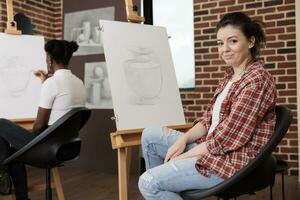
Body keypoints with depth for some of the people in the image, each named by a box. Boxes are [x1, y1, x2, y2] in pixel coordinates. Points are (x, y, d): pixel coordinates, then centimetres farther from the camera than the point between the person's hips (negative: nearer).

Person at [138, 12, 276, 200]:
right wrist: (183, 139, -6)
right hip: (210, 147, 9)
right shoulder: (231, 75, 11)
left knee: (148, 182, -17)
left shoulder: (256, 81, -18)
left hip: (236, 161, -9)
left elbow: (226, 138, -21)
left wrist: (185, 156, -13)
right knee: (151, 135, 7)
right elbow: (209, 119, 10)